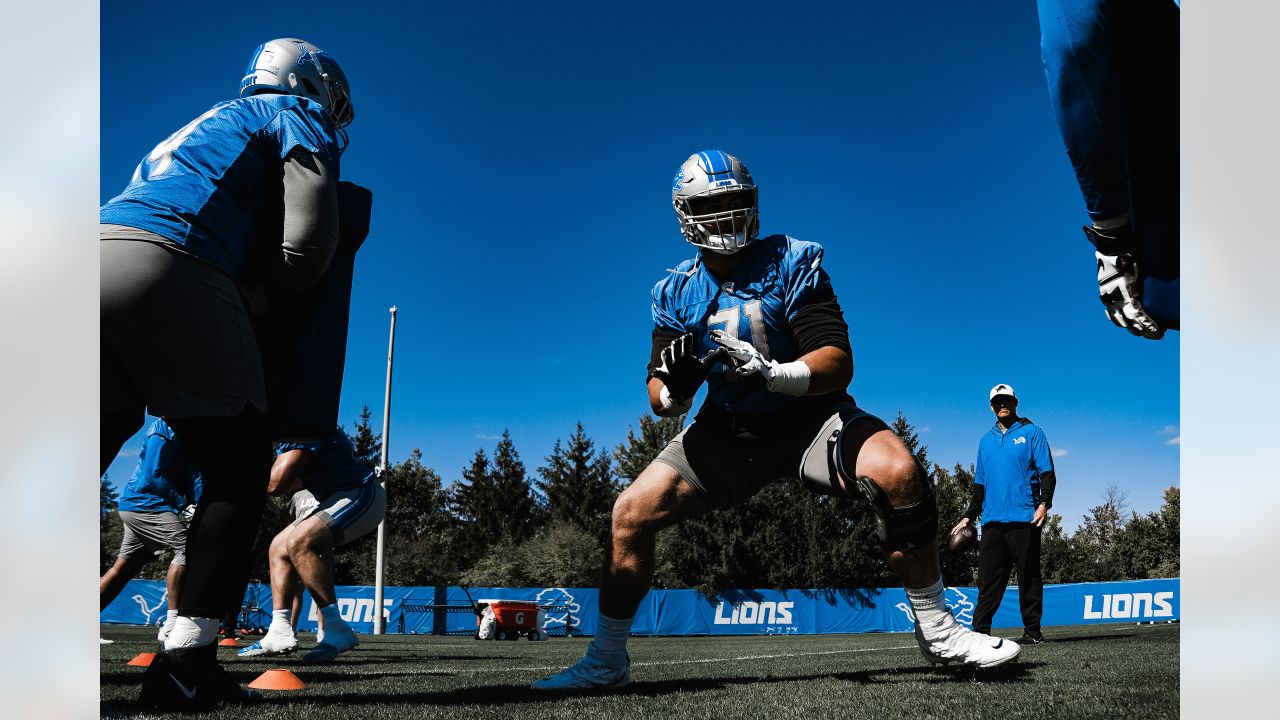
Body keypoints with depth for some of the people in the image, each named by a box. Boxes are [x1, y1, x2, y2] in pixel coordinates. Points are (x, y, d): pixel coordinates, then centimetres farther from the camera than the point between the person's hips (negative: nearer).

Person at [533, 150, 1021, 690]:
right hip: (727, 429, 3)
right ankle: (606, 661, 9)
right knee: (632, 512, -8)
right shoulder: (677, 293, -1)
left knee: (897, 472, -30)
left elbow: (839, 364, -21)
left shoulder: (791, 263, -12)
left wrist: (771, 373, -40)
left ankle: (936, 630, -12)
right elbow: (663, 400, -3)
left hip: (809, 416, -3)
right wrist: (670, 389, -28)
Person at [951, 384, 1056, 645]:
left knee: (1029, 578, 0)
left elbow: (1047, 473, -1)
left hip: (1024, 519, -4)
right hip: (992, 521, 4)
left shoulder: (1032, 433, 5)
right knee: (988, 580, 3)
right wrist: (969, 516, 16)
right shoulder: (986, 441, 19)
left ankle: (1032, 631, 7)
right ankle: (979, 631, 4)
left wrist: (1044, 503, -15)